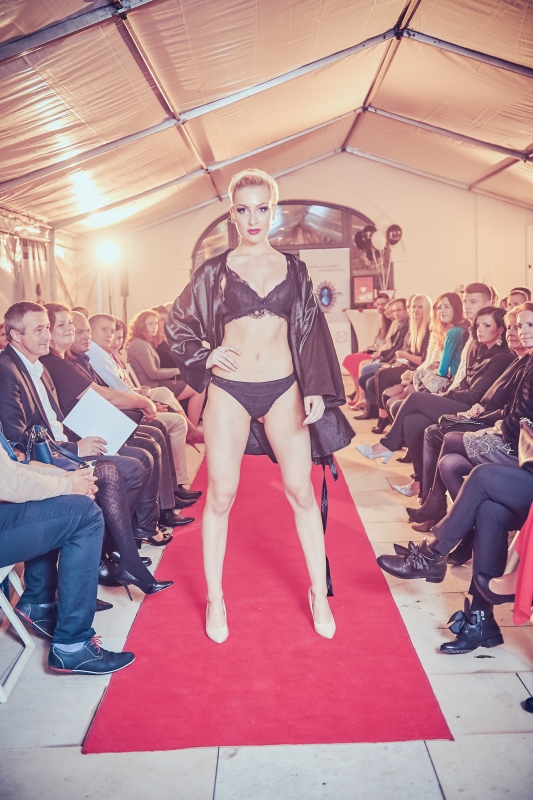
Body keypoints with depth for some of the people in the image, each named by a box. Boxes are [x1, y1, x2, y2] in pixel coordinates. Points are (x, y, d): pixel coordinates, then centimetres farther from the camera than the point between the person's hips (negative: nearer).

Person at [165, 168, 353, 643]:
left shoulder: (292, 269, 8)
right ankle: (215, 600, 20)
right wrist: (206, 355, -4)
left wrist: (316, 390, -2)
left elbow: (310, 332, 7)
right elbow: (177, 324, 12)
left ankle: (319, 594, 20)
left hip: (283, 390, 1)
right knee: (221, 496, 3)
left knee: (301, 491, 3)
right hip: (230, 392, -1)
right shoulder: (215, 270, 4)